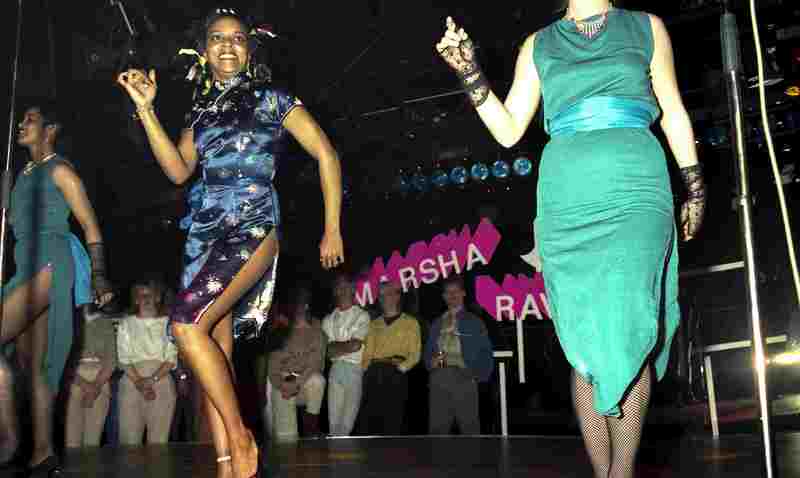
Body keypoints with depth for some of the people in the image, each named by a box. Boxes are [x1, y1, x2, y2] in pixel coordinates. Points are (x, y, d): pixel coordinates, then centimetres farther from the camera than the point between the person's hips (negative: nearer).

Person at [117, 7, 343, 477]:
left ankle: (241, 436, -8)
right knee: (216, 349, 0)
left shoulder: (272, 99, 5)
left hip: (252, 227, -6)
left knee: (187, 324, -22)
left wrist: (332, 229, -3)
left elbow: (327, 155, 2)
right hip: (206, 232, 6)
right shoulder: (201, 111, 19)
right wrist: (146, 108, 3)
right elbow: (179, 170, 9)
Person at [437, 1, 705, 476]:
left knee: (626, 328, -17)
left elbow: (673, 112, 15)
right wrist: (472, 74, -1)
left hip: (635, 192, -1)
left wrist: (695, 185, 10)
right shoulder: (538, 45, 16)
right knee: (586, 341, -1)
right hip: (566, 202, 2)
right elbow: (508, 131, 11)